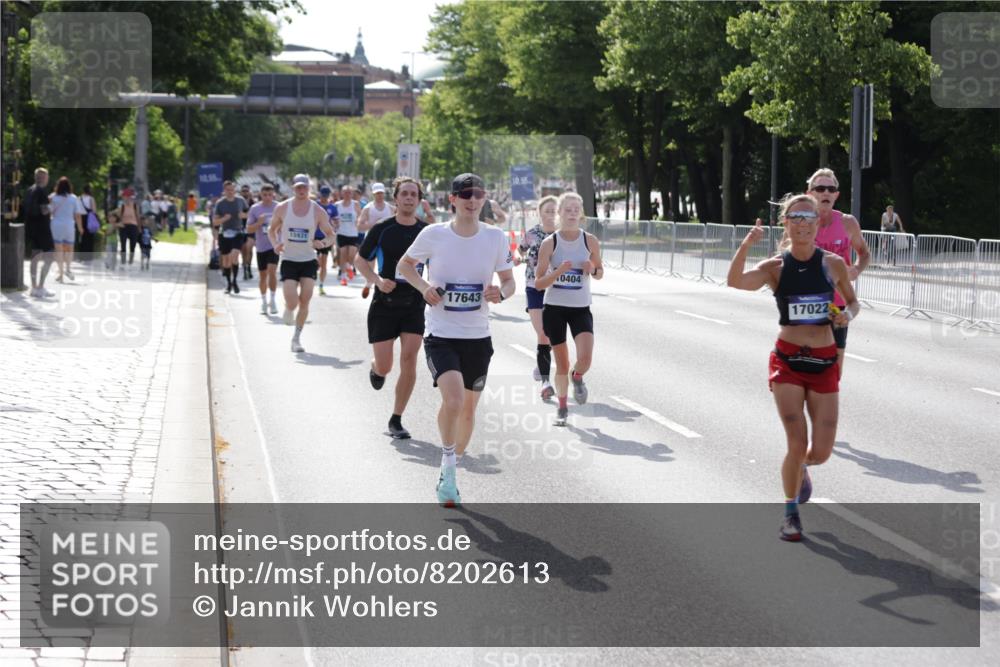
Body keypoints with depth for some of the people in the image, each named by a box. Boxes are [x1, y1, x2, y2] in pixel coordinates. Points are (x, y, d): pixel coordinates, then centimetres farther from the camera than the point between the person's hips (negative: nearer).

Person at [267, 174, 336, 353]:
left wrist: (323, 243, -20)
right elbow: (272, 229, 11)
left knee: (304, 301, -6)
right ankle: (288, 310, 26)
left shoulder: (318, 211, -4)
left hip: (308, 260, 1)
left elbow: (331, 235, 2)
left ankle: (297, 338, 9)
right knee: (292, 303, -12)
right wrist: (275, 244, -9)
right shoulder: (282, 208, -4)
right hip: (289, 260, -1)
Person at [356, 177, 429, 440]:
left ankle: (396, 420, 2)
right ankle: (375, 369, 39)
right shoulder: (381, 229, -5)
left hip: (414, 305, 2)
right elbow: (361, 260, 3)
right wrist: (377, 280, -14)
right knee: (384, 366, -1)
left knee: (409, 360, -10)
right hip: (384, 303, -1)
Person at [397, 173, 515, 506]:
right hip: (441, 334, -3)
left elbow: (509, 281, 8)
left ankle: (450, 471, 33)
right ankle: (448, 465, -3)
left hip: (478, 336, 3)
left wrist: (501, 292, -15)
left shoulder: (495, 238, -3)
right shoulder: (434, 235, -7)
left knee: (468, 407, 12)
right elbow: (405, 264, 9)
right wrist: (424, 286, -11)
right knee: (453, 400, -24)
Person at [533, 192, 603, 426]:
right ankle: (562, 406, 26)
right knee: (562, 363, 4)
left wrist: (592, 269, -12)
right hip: (554, 307, -1)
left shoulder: (590, 241, -2)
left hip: (581, 308, 1)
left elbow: (600, 273, 11)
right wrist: (558, 272, -23)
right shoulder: (549, 243, -7)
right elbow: (538, 283, -6)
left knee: (585, 357, -18)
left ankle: (577, 377, 19)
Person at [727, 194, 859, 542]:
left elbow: (853, 301, 15)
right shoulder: (776, 267, -4)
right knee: (797, 443, -11)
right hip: (787, 360, -2)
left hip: (824, 362, 2)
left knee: (821, 452, 0)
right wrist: (746, 245, -35)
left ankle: (801, 467, 40)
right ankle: (791, 513, 13)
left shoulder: (833, 264, 1)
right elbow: (735, 282, -21)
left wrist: (847, 315, -7)